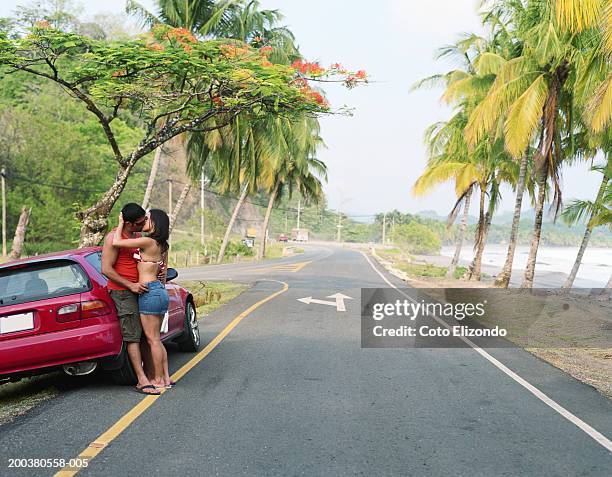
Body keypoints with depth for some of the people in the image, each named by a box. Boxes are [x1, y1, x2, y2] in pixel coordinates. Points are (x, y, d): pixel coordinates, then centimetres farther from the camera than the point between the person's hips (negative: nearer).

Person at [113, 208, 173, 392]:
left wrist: (121, 223, 1)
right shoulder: (162, 245, 12)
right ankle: (165, 378, 18)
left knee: (153, 339, 0)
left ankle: (158, 380, 8)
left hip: (149, 292, -9)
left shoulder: (148, 241, -14)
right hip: (160, 291, 9)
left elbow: (116, 242, -14)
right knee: (156, 339, 14)